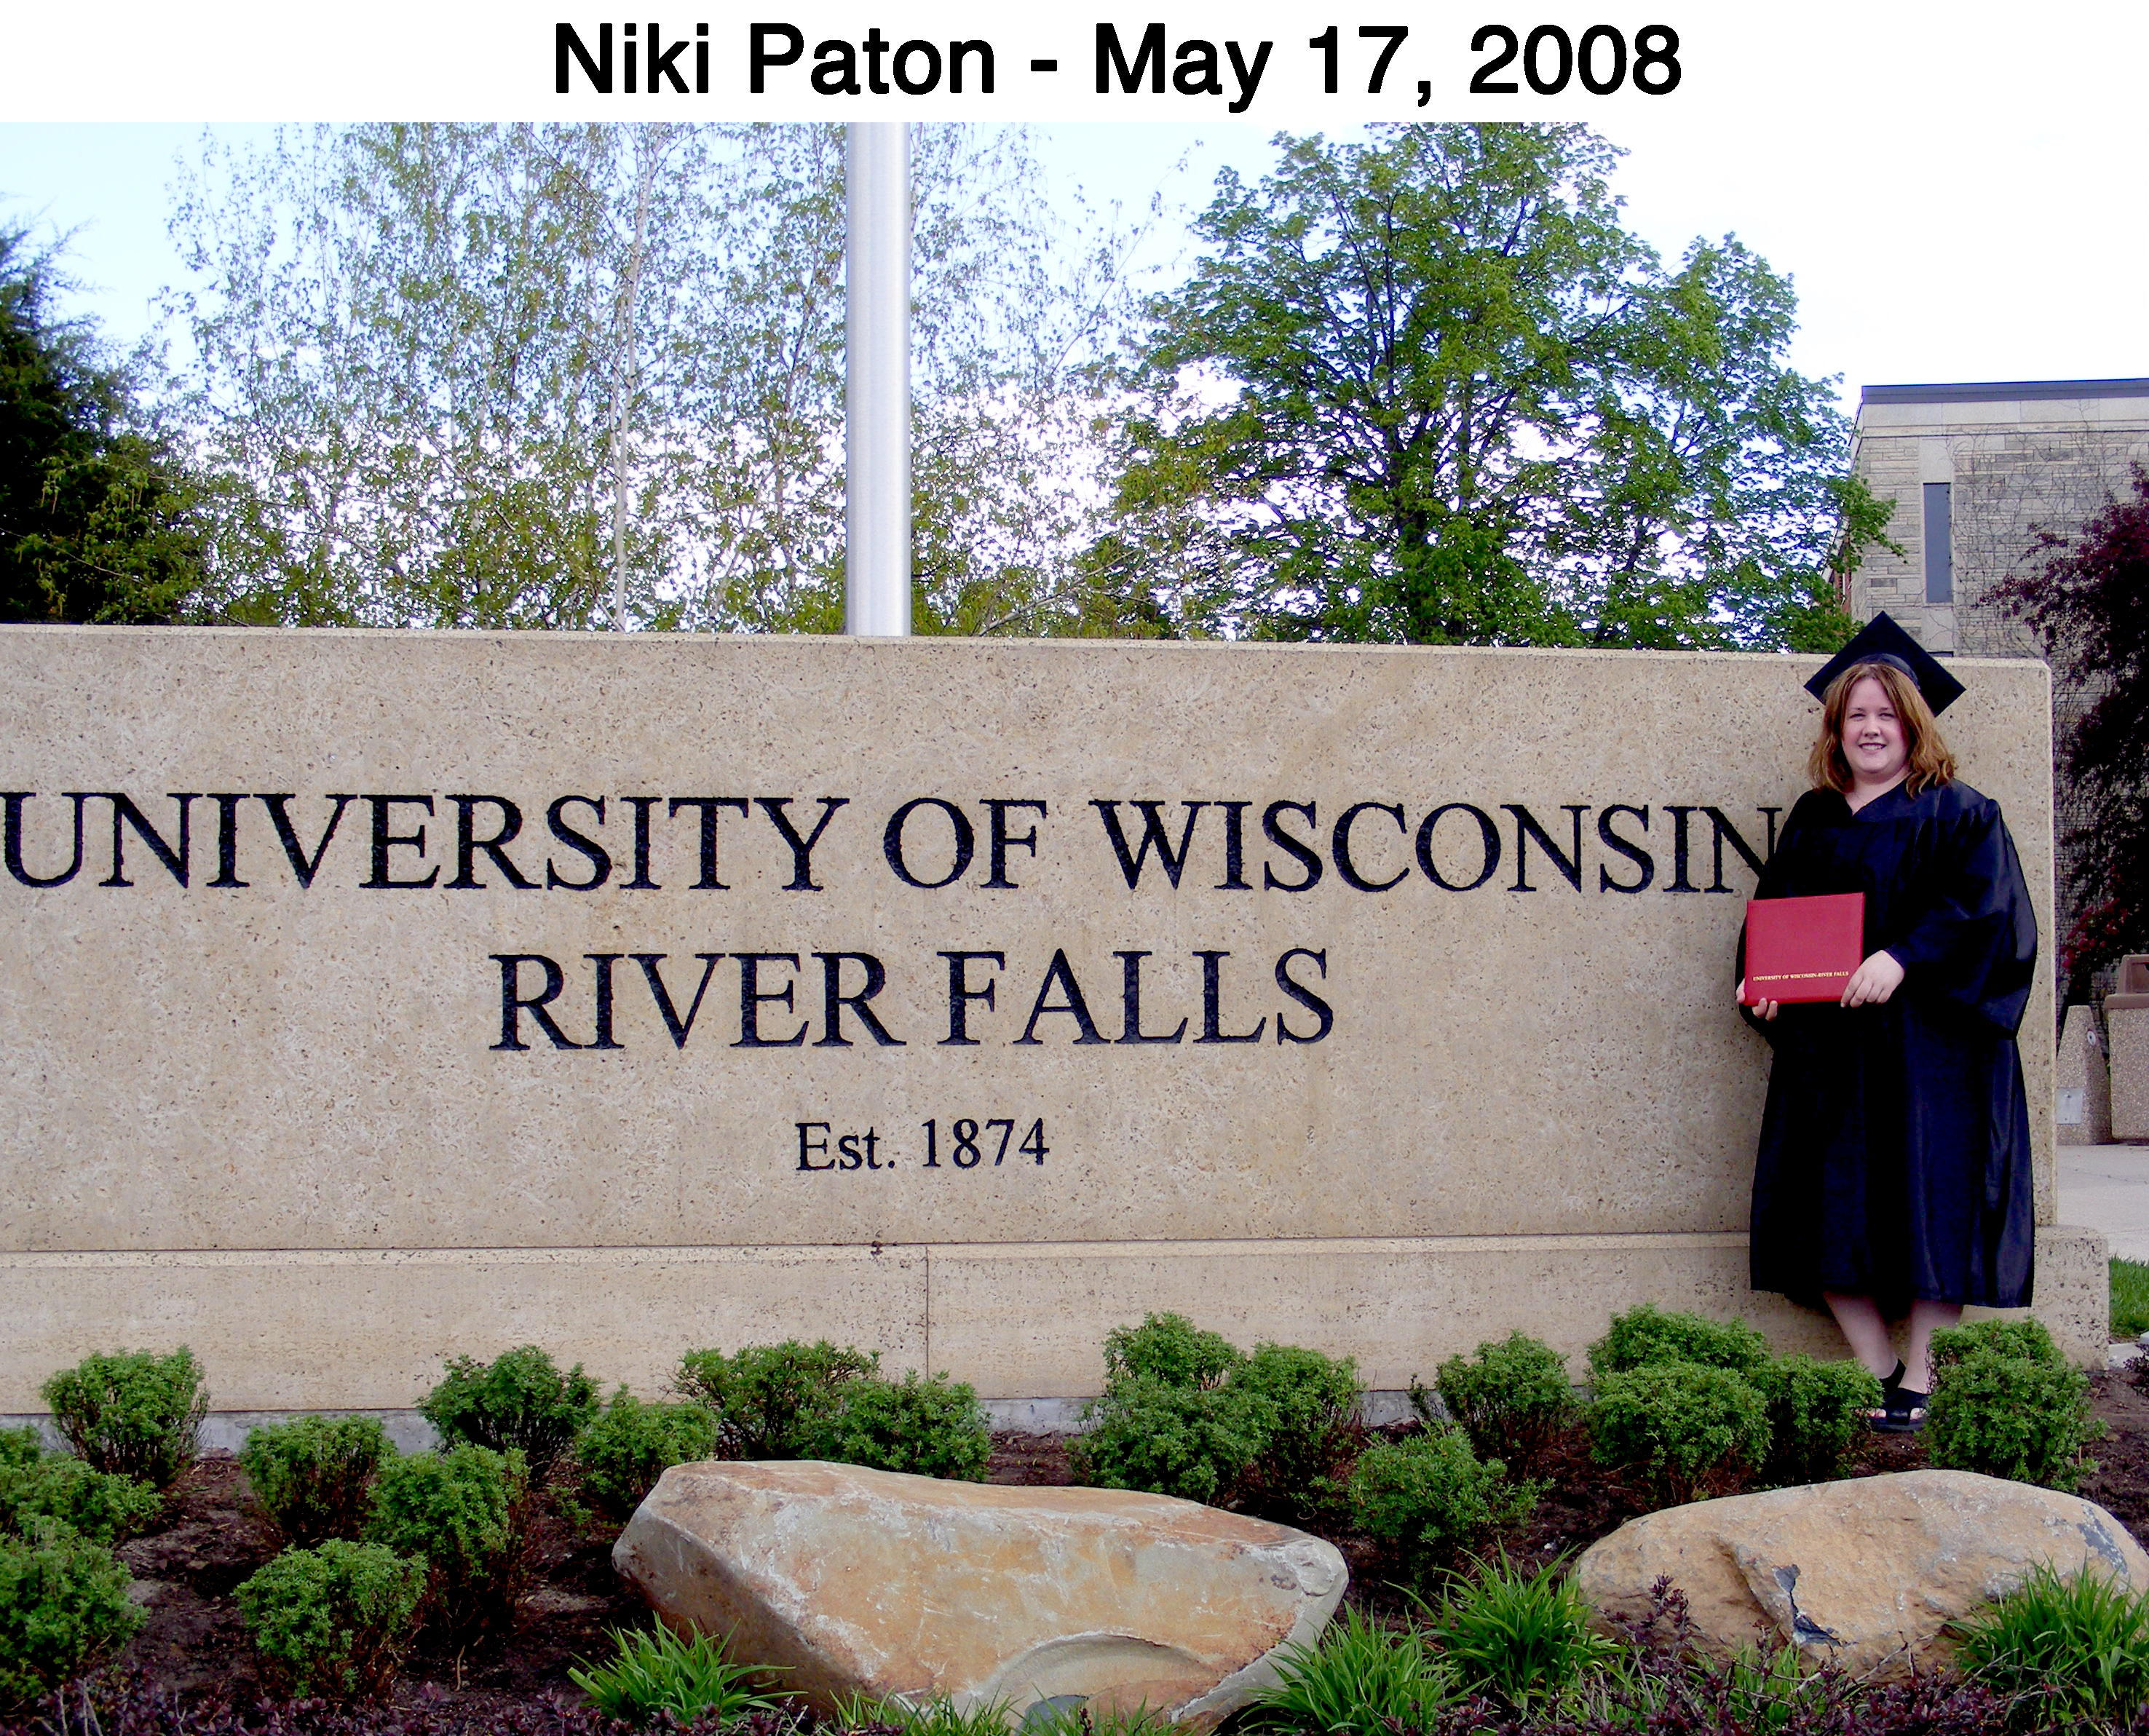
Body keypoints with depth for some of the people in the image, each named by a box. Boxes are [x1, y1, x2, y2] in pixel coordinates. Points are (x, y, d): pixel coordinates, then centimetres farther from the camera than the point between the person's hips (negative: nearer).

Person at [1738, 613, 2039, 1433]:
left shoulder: (1957, 814, 1)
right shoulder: (1814, 820, 14)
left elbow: (1983, 908, -11)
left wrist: (1901, 959, -24)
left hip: (1929, 1045, -4)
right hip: (1829, 1048, 5)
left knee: (1930, 1206, -4)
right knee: (1828, 1206, -1)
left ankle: (1918, 1379, 4)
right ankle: (1876, 1369, 8)